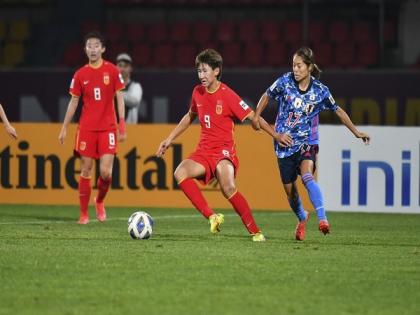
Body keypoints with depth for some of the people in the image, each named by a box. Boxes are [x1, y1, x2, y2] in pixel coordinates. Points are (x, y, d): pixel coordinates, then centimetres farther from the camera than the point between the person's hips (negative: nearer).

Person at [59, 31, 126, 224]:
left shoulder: (112, 71, 0)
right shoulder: (80, 74, 4)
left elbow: (119, 98, 3)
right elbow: (73, 102, 10)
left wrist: (122, 125, -3)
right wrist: (64, 128, 8)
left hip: (107, 127, -1)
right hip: (86, 128, 1)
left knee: (106, 172, -10)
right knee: (86, 171, 0)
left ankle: (100, 201, 19)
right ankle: (84, 214, 9)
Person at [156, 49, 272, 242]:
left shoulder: (227, 95, -10)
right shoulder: (198, 92, 8)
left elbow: (252, 117, -8)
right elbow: (190, 117, 26)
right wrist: (170, 139, 26)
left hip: (224, 149, -6)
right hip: (204, 150, 6)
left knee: (228, 188, -30)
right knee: (180, 173, -23)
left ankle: (255, 231, -18)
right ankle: (211, 217, -21)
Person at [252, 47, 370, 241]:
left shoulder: (320, 91, -7)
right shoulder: (284, 82, -8)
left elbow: (338, 111, 8)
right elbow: (267, 96, 12)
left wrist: (356, 132, 9)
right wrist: (256, 116, 7)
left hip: (307, 142, -2)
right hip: (284, 143, 2)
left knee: (307, 176, -31)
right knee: (290, 190, 7)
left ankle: (322, 219, -38)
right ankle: (302, 219, 38)